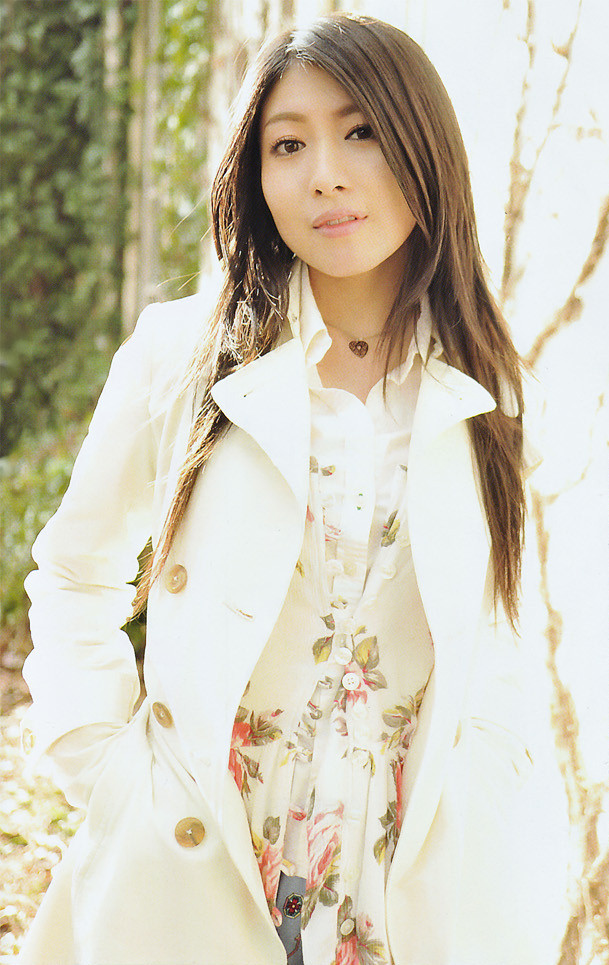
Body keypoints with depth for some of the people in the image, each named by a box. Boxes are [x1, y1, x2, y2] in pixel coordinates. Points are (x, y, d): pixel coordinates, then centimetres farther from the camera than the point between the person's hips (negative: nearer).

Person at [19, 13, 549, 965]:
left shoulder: (484, 391, 1)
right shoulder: (179, 352, -4)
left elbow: (492, 633, 11)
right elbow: (74, 575, 6)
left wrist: (487, 794, -1)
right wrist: (102, 760, -4)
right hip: (191, 877, -1)